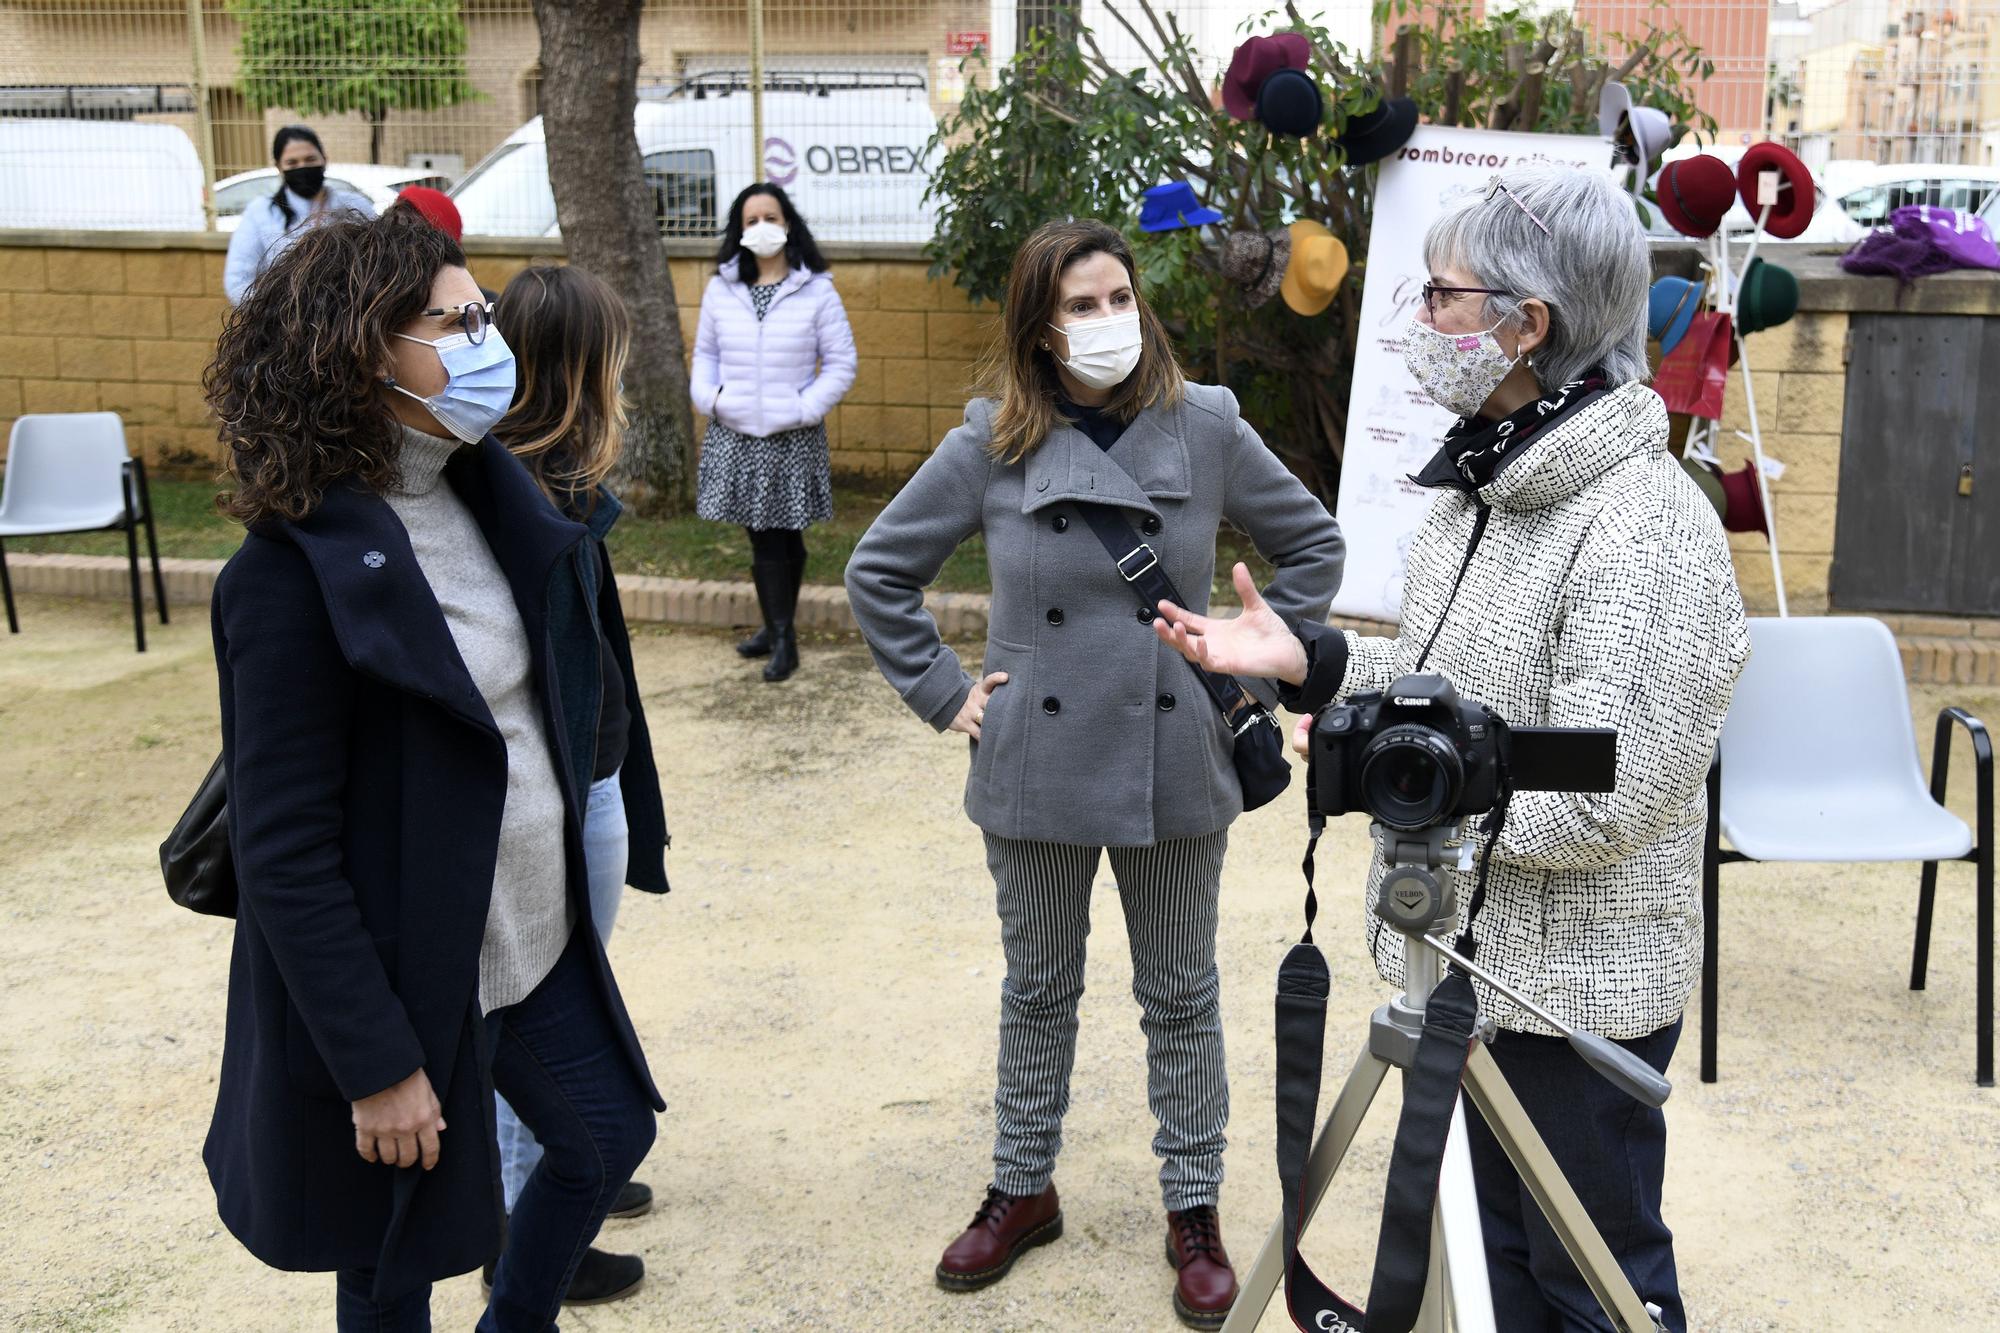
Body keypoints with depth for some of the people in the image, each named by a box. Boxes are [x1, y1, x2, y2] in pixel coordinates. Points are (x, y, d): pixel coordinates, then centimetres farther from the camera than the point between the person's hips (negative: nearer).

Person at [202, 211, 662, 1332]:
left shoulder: (490, 496, 0)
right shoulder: (298, 570, -24)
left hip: (535, 937, 8)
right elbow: (285, 853, -22)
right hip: (406, 978, -7)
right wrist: (376, 1065, -19)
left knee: (611, 1134, 22)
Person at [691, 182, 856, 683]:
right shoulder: (721, 290, 5)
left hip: (792, 437, -3)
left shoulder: (816, 291, -5)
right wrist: (707, 396, -5)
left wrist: (805, 407, -14)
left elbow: (841, 363, -3)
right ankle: (779, 631, 17)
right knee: (762, 536, 8)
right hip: (734, 434, 3)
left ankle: (782, 633, 12)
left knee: (785, 536, 3)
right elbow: (705, 354, 14)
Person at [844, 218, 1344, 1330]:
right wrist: (943, 692, -1)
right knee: (1039, 989, 17)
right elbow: (880, 571, 4)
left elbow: (1314, 544, 6)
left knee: (1181, 995, 12)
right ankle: (1024, 1190, 35)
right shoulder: (994, 444, -6)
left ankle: (1195, 1208, 29)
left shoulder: (1207, 426, -6)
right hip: (1037, 768, 1)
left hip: (1177, 765, 0)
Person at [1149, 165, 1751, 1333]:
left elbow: (1595, 803, -28)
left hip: (1575, 990, -9)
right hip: (1461, 957, 9)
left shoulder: (1648, 531, -25)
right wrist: (1303, 659, 3)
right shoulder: (1487, 480, 5)